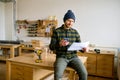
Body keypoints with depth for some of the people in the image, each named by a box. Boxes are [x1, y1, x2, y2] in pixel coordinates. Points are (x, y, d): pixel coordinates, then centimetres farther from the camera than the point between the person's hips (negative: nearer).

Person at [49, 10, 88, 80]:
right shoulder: (57, 31, -2)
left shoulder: (75, 32, 8)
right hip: (61, 57, -2)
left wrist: (83, 48, -15)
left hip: (73, 57, 3)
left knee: (84, 73, -19)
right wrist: (59, 44, -24)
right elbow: (51, 47, -3)